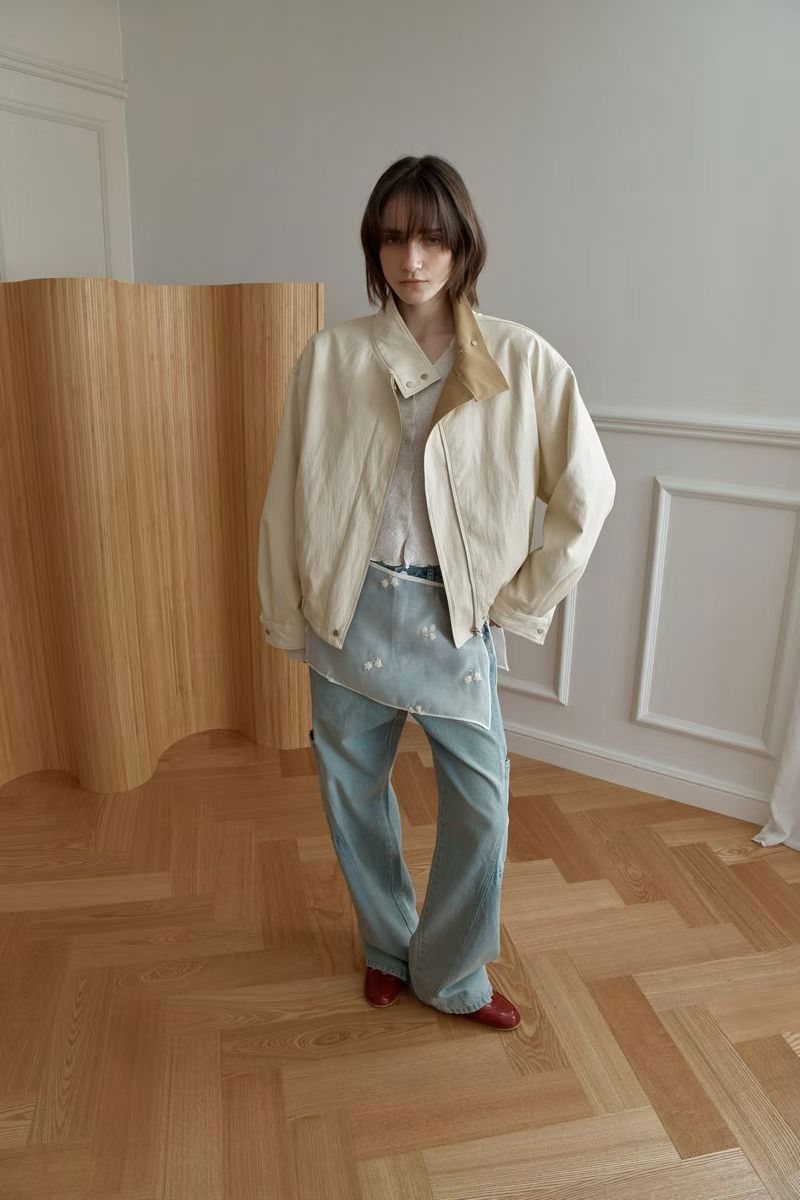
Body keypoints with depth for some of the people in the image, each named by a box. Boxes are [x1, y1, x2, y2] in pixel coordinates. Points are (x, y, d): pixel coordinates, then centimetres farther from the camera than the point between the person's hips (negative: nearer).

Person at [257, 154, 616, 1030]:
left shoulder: (522, 361, -5)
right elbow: (289, 497, 1)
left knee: (480, 804, 6)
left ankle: (452, 975, 34)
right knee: (352, 792, 14)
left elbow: (586, 493, -1)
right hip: (350, 611, 1)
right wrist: (285, 617, 3)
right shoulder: (330, 356, -3)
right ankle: (388, 947, 43)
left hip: (457, 616, -1)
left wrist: (523, 601, -1)